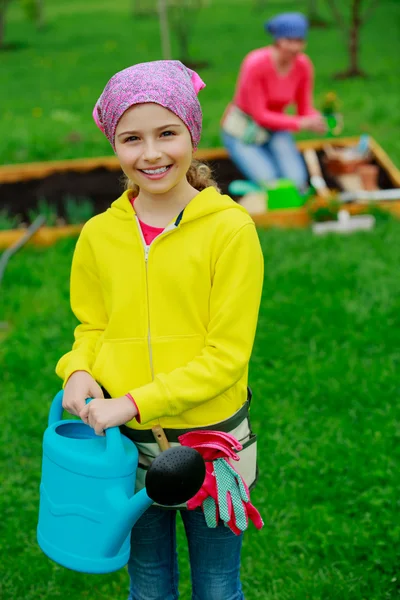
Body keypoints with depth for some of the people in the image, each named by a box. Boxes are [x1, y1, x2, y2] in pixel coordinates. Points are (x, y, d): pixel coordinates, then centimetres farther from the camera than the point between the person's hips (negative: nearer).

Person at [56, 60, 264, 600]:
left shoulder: (229, 228, -14)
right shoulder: (99, 234, -3)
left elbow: (228, 353, -15)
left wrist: (134, 403, -21)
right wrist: (79, 373, -11)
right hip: (127, 445, 3)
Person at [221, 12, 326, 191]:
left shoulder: (303, 65, -12)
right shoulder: (255, 63, -27)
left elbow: (305, 109, -4)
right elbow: (259, 115, -25)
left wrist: (321, 122, -27)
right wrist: (300, 123, -34)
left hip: (275, 130, 4)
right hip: (243, 130, -4)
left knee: (298, 181, -19)